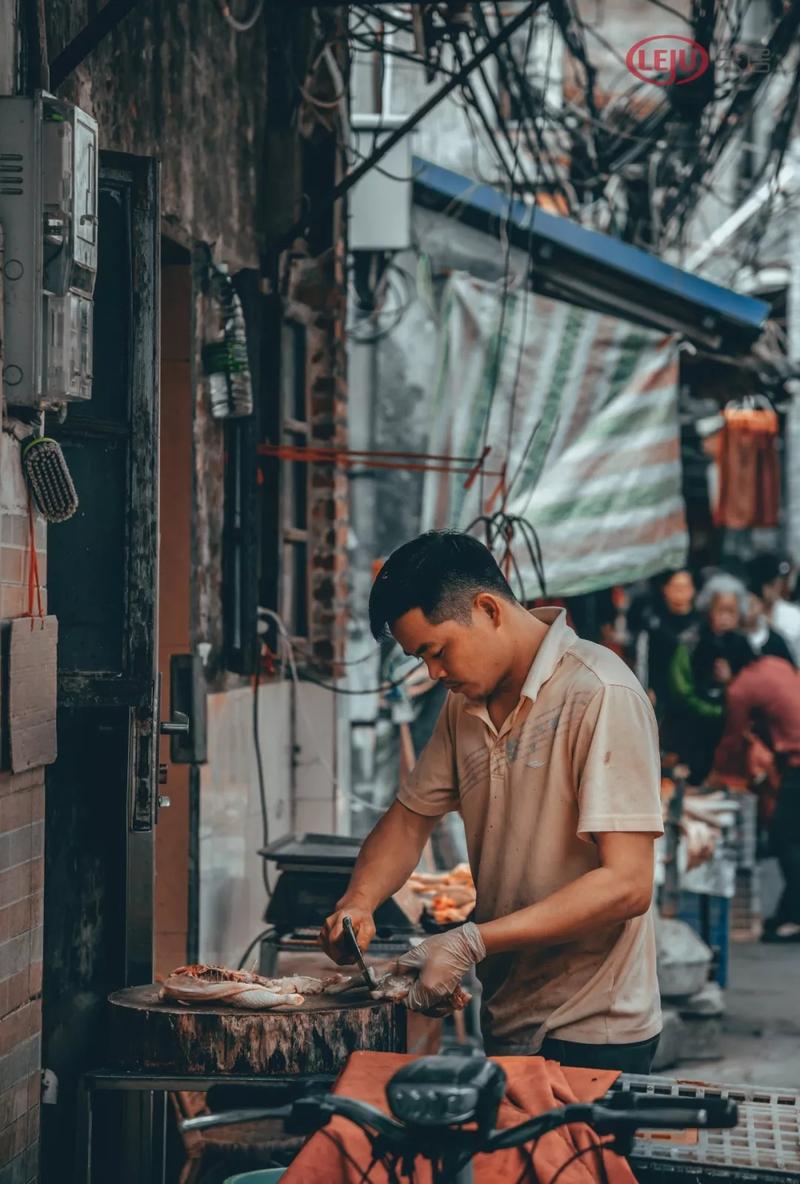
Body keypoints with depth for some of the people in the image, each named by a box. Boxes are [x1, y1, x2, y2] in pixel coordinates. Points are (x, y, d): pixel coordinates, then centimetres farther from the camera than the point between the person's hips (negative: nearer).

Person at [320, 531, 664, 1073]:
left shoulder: (602, 696, -17)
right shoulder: (467, 703, 9)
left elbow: (625, 885, -23)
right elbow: (410, 819, 20)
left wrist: (473, 942, -25)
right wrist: (358, 902, -1)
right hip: (505, 1025, 7)